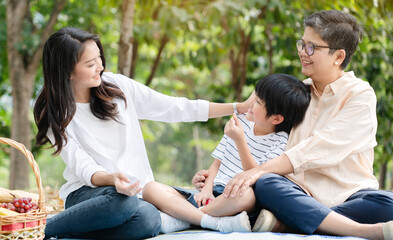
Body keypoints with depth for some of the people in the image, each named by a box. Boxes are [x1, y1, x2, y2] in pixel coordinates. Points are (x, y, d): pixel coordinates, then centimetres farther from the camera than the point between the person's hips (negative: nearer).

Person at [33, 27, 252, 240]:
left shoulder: (117, 86, 4)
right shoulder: (56, 116, -3)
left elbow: (174, 108, 7)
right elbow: (83, 167, -12)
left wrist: (238, 108, 3)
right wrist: (111, 179, -36)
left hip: (137, 191, 3)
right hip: (88, 192, -3)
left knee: (149, 221, -34)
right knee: (124, 202, -40)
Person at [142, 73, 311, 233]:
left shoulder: (280, 142, -2)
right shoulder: (242, 120, 16)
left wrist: (240, 140, -21)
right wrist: (207, 188, 0)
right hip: (212, 195, 6)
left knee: (246, 194, -43)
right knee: (151, 189, -15)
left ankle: (180, 219, -29)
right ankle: (216, 222, -32)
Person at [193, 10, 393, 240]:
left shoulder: (361, 95, 0)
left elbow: (320, 148, -15)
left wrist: (259, 170, -24)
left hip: (348, 196, -3)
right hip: (302, 193, 3)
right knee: (265, 184, -30)